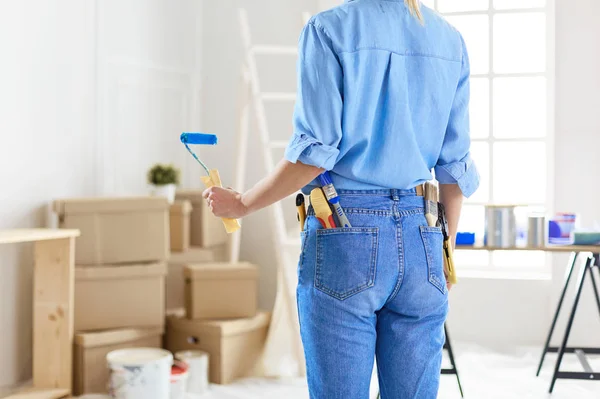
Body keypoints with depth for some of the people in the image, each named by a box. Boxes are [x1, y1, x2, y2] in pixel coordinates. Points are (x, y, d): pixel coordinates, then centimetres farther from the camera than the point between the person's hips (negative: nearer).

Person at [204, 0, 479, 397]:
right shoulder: (451, 40, 10)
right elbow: (455, 165, 9)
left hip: (346, 238, -4)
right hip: (421, 237, 5)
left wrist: (242, 204, 4)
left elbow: (315, 152, -10)